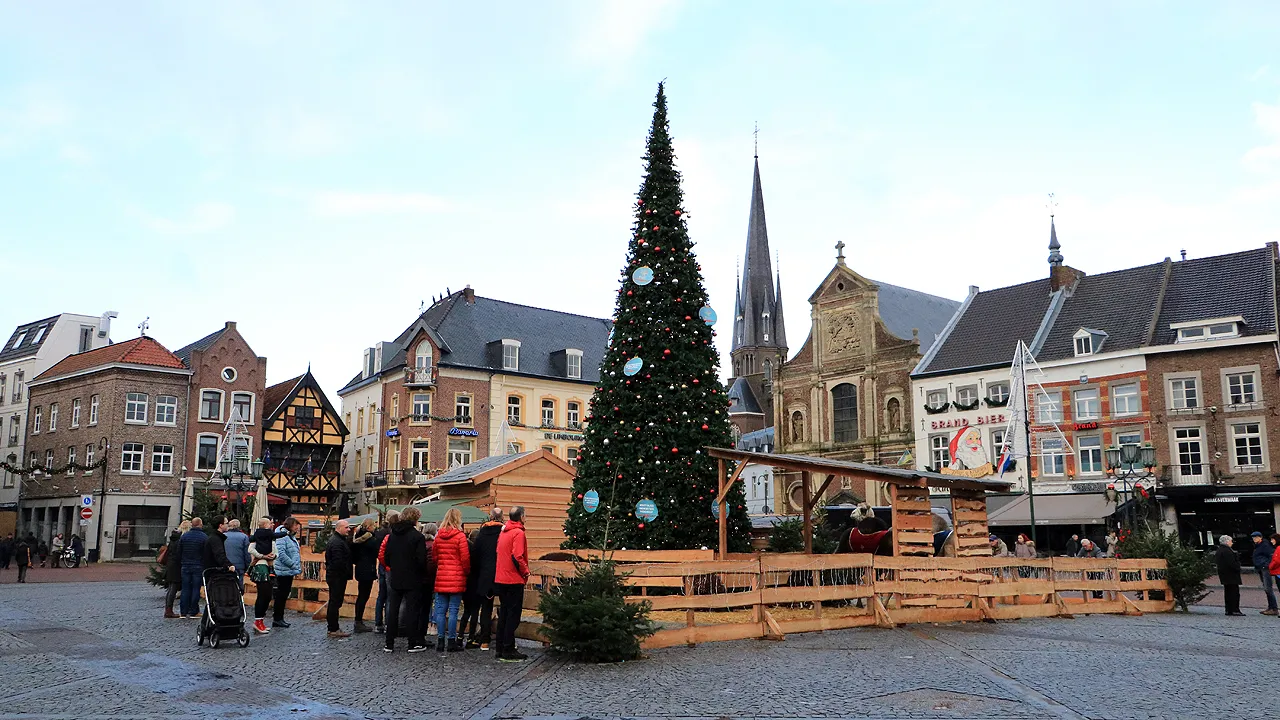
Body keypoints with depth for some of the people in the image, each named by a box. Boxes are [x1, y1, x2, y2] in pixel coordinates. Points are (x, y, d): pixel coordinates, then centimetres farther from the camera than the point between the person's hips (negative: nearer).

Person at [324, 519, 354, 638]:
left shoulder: (340, 540, 17)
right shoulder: (337, 542, -18)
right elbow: (339, 561, -25)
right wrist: (347, 571, -14)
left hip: (335, 576, 11)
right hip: (337, 577, -11)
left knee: (334, 602, 15)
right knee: (335, 603, -5)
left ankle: (333, 628, 22)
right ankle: (334, 630, -1)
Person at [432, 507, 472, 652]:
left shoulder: (439, 536, 4)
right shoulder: (460, 536, -10)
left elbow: (434, 556, 10)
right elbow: (465, 559, -8)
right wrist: (467, 572, 8)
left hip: (441, 577, 4)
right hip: (456, 578, -4)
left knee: (440, 610, 8)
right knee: (453, 611, 0)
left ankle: (440, 641, 11)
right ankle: (452, 641, 3)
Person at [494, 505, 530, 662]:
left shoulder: (503, 532, 12)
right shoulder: (518, 533, -13)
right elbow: (517, 557, -22)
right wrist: (526, 572, -9)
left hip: (500, 579, 8)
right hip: (514, 580, -8)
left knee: (504, 614, 14)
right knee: (513, 615, -3)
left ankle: (501, 649, 17)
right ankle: (508, 651, -2)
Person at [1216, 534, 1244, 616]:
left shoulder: (1220, 550, 15)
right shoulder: (1227, 551, -19)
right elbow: (1232, 563, -23)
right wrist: (1237, 569, -11)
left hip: (1224, 575, 10)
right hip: (1231, 575, -10)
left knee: (1228, 592, 13)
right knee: (1234, 592, -6)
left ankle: (1229, 610, 16)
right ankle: (1235, 610, -6)